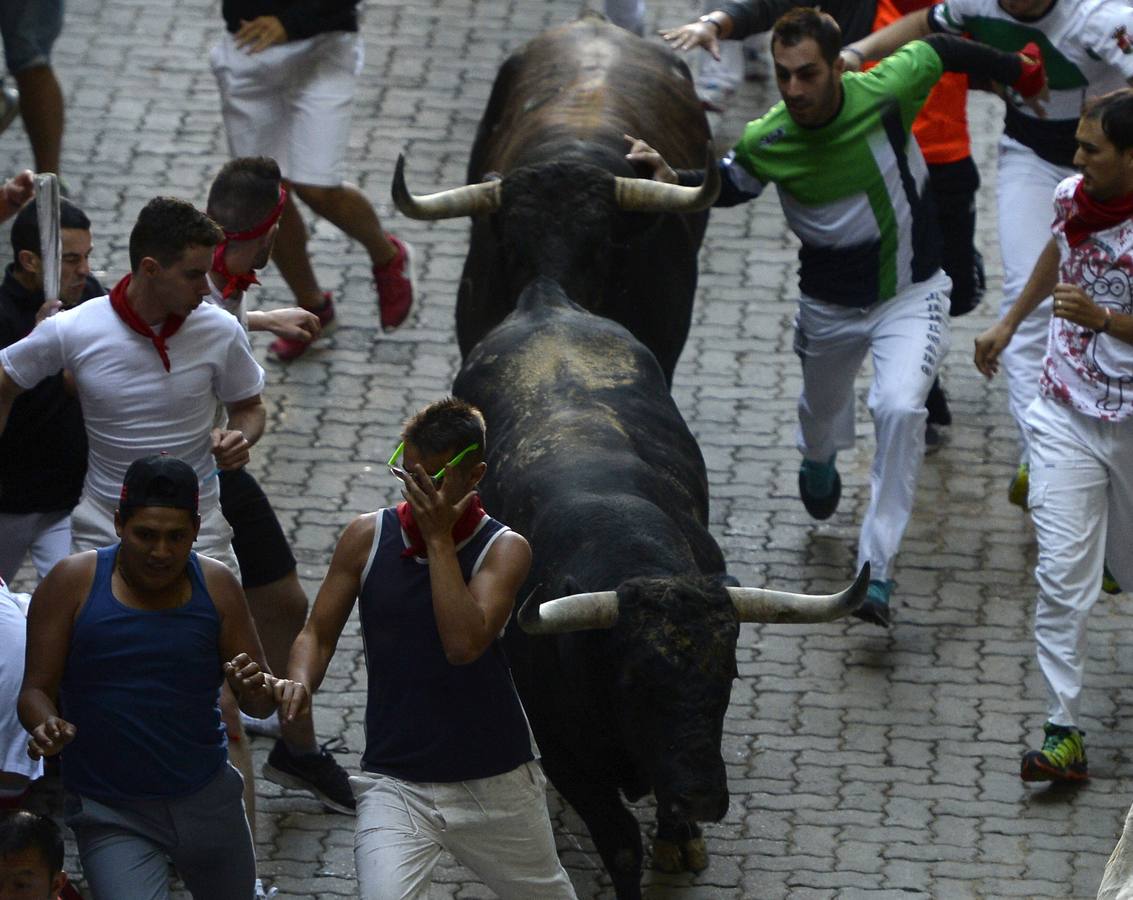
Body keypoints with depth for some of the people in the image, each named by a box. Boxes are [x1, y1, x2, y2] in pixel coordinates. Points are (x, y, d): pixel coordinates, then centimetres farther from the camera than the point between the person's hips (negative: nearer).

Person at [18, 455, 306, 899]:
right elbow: (35, 690, -7)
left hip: (207, 799, 3)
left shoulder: (215, 585, -2)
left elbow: (259, 701, 1)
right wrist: (46, 726, -30)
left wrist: (256, 688, -24)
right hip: (111, 814, -3)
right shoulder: (73, 583, -9)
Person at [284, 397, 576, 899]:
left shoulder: (503, 550, -11)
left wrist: (438, 538, -24)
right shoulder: (367, 538, -2)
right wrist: (299, 687, -20)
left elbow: (464, 644, -26)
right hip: (394, 783, 0)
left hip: (494, 782, 0)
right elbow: (318, 633, 2)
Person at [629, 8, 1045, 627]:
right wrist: (671, 180, -19)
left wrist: (1018, 72, 12)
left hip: (909, 292, -3)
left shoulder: (885, 93, -26)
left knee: (899, 409, -25)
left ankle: (876, 570, -20)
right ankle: (818, 462, 65)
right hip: (828, 306, 3)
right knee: (821, 413, 24)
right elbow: (724, 188, 3)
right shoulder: (766, 144, -20)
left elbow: (941, 52, -5)